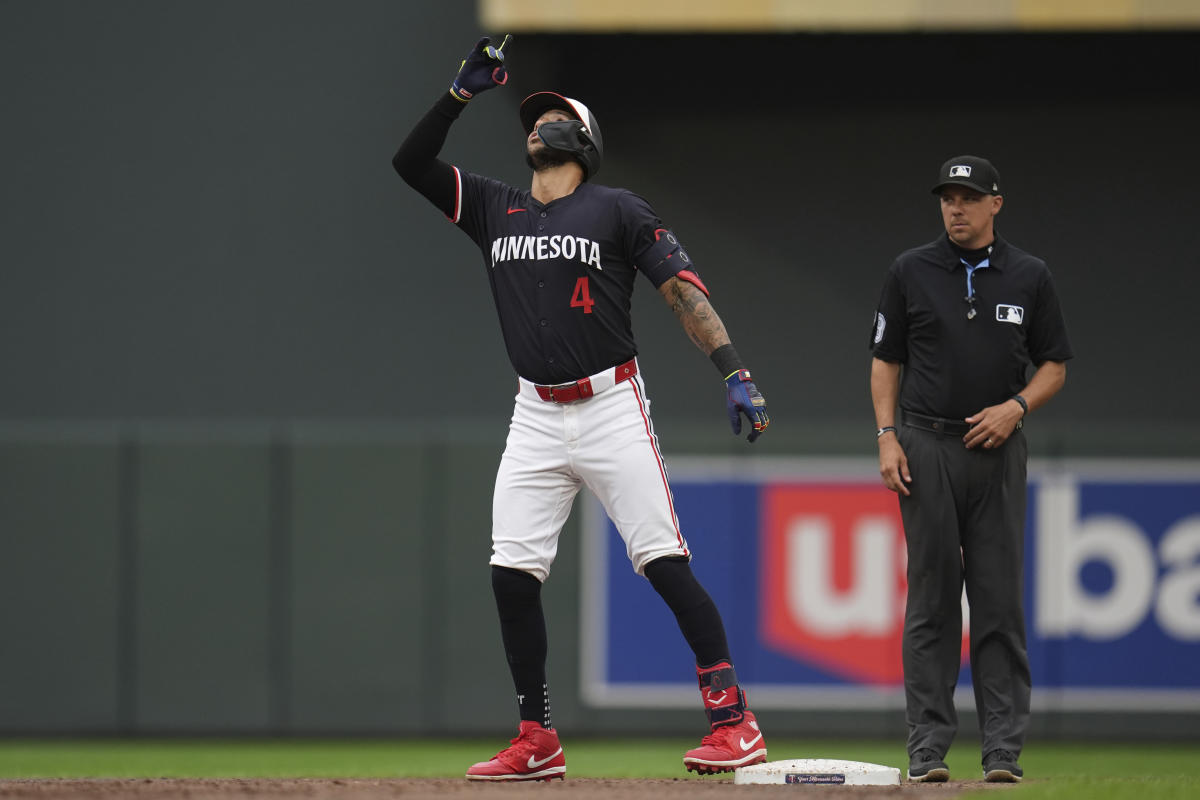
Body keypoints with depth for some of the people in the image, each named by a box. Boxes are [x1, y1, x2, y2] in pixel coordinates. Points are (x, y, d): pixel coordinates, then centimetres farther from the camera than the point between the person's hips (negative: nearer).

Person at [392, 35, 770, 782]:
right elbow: (411, 161, 10)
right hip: (537, 415, 5)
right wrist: (465, 91, 0)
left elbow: (685, 291, -6)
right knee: (512, 573, -3)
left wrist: (736, 373, -17)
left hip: (611, 406, -5)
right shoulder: (494, 208, 14)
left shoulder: (620, 211, 0)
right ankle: (538, 743, 5)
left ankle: (733, 718, -11)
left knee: (666, 563, -12)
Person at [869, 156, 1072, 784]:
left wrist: (1016, 407, -8)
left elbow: (1053, 366, 10)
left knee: (1000, 602, -2)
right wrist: (887, 438, -3)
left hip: (998, 449, 1)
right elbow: (885, 360, 8)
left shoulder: (1028, 278, 6)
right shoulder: (911, 272, 5)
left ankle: (1003, 750, -1)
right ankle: (928, 749, 0)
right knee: (931, 598, -1)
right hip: (927, 449, -1)